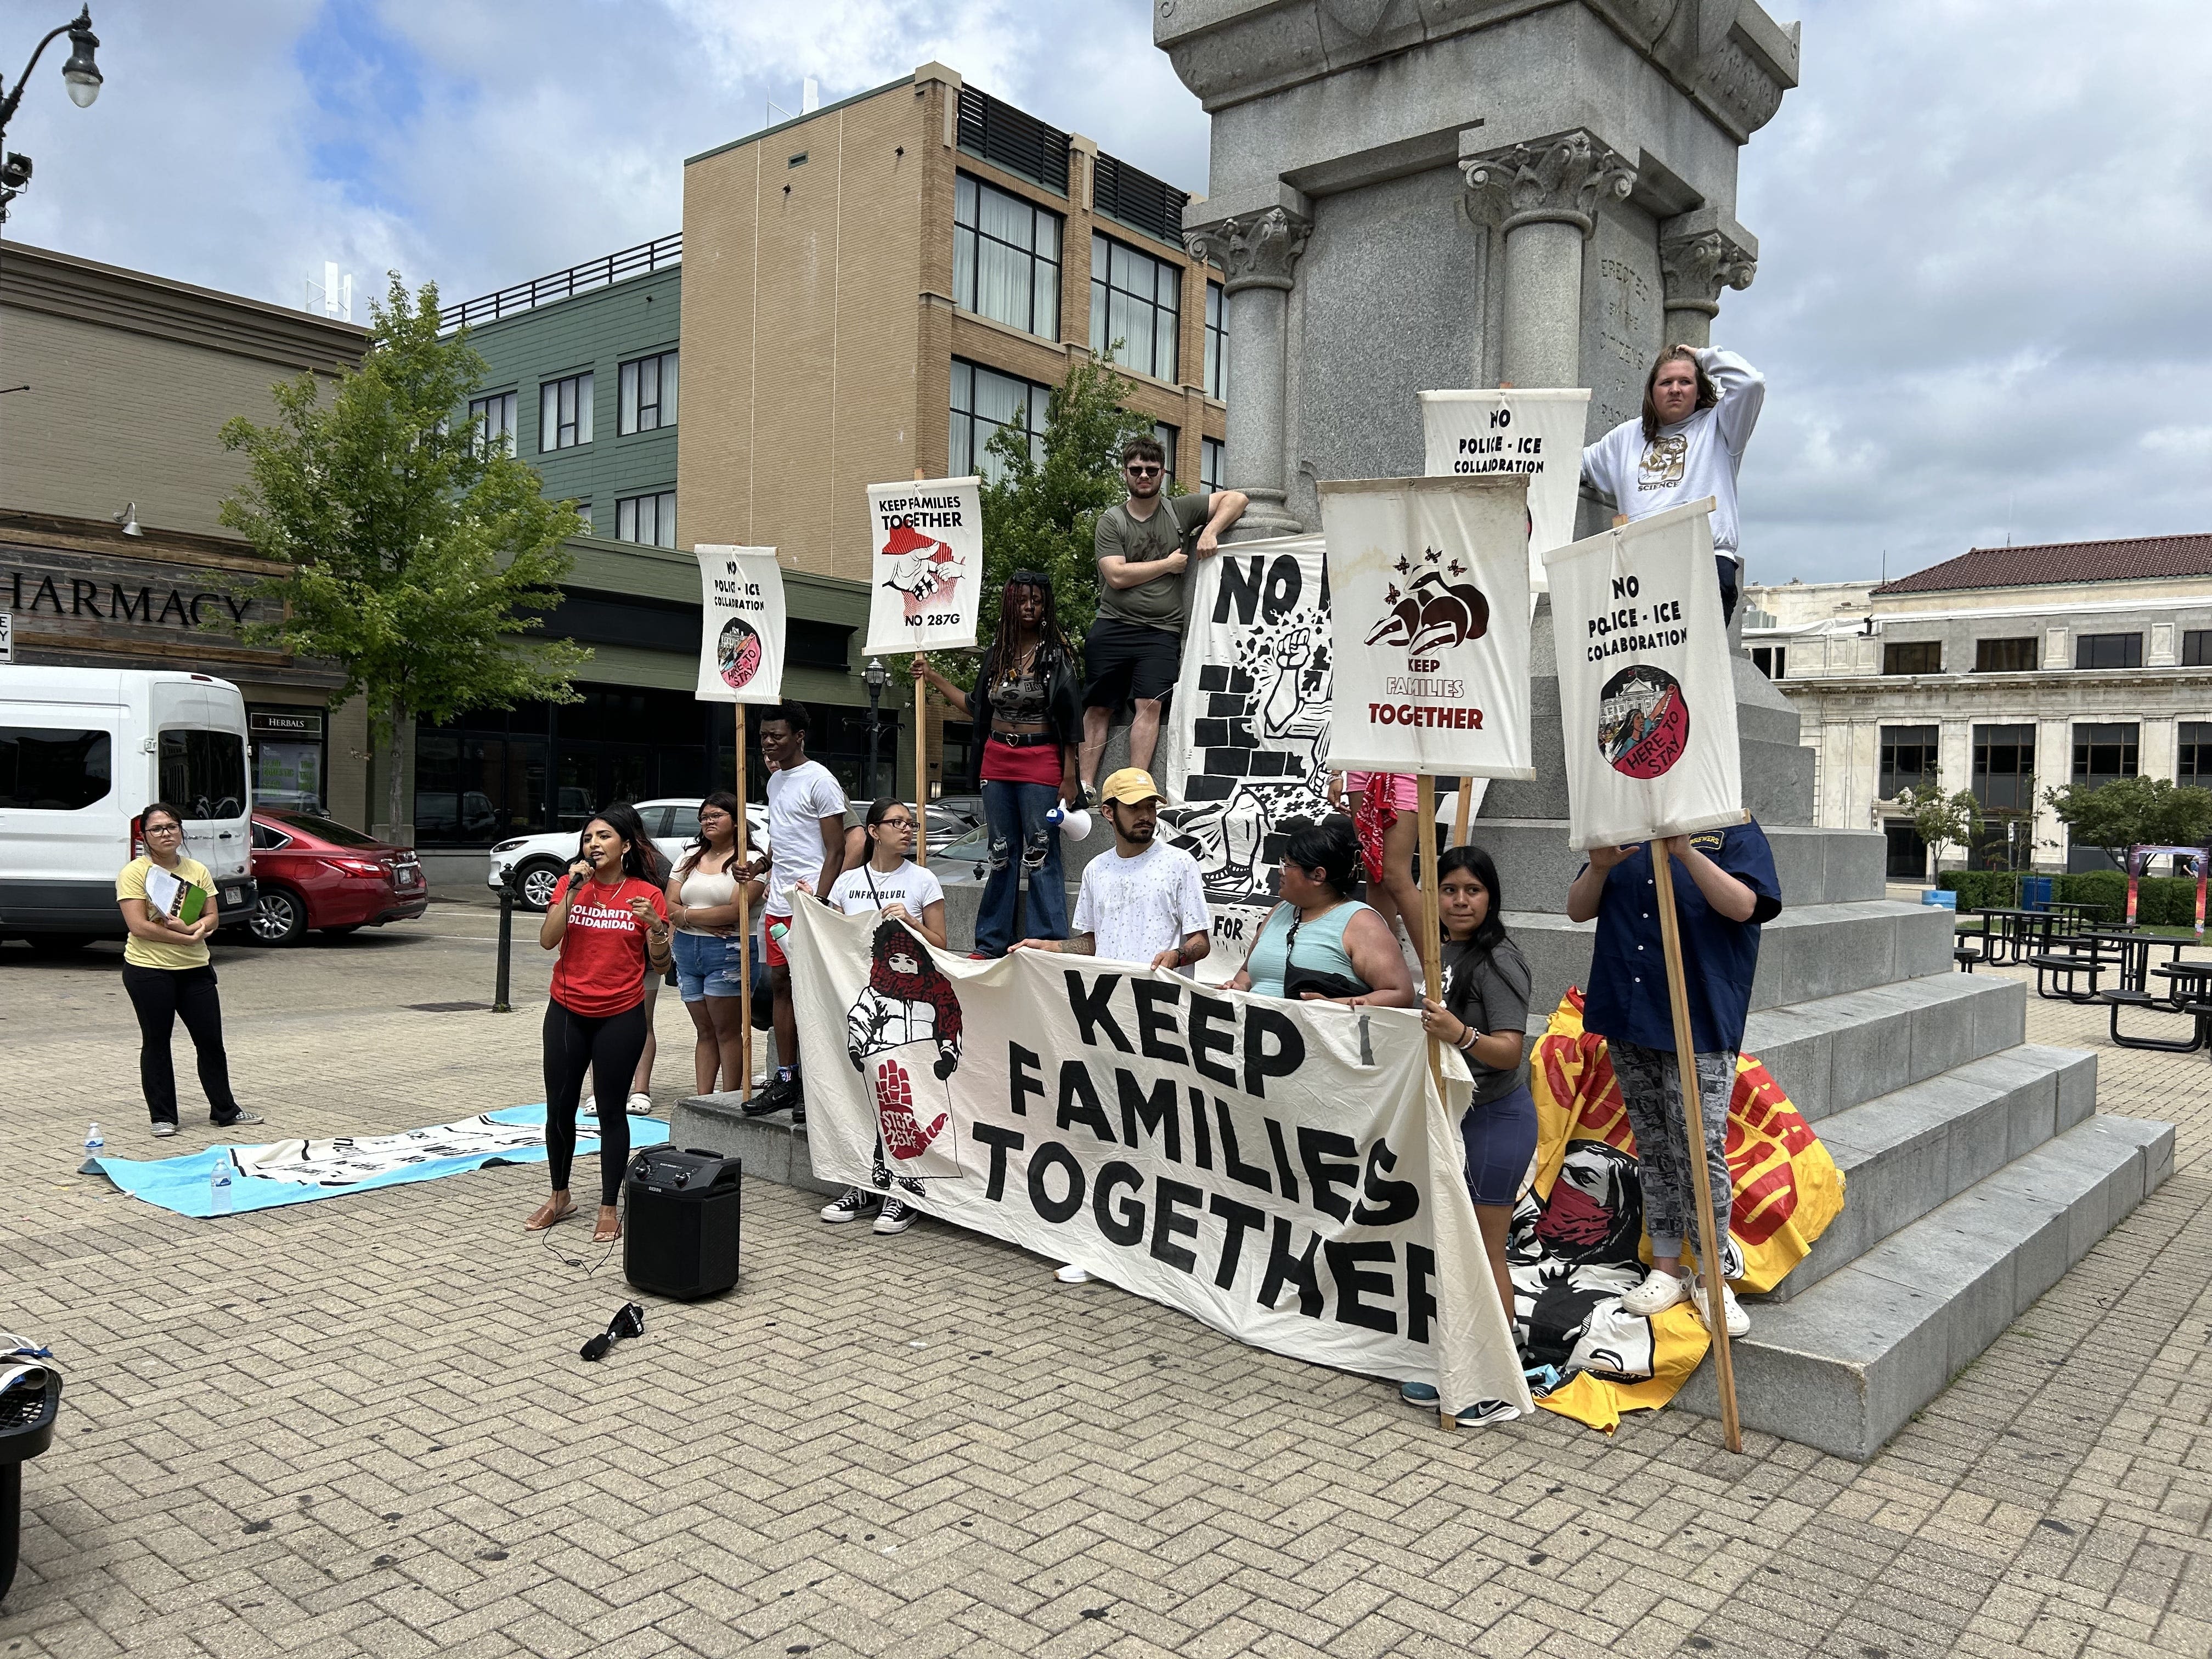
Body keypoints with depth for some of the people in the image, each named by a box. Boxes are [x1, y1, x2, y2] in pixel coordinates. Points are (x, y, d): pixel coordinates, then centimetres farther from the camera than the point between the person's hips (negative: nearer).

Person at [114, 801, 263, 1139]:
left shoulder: (198, 870, 8)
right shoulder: (134, 873, -7)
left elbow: (213, 919, 5)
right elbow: (138, 925, -16)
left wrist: (191, 928, -16)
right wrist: (187, 937, -16)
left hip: (196, 970, 4)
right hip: (149, 971, -4)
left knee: (211, 1040, 8)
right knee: (156, 1044, 7)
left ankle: (224, 1110, 20)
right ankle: (162, 1117, 16)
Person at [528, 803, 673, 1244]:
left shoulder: (647, 895, -4)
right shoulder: (571, 885, 3)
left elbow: (660, 966, -2)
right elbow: (548, 940, -12)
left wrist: (656, 926, -20)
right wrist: (573, 889, -16)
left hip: (620, 1018, -2)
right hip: (567, 1013, 3)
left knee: (611, 1111, 4)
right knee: (559, 1108, 9)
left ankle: (609, 1208, 14)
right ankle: (559, 1197, 29)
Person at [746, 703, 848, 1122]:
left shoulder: (819, 781, -9)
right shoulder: (775, 780, 17)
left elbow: (835, 851, -12)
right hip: (778, 904, 8)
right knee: (780, 985, 9)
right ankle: (786, 1080, 16)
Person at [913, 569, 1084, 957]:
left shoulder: (1056, 653, -4)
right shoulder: (996, 652, 11)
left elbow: (1068, 719, -6)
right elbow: (977, 707, 19)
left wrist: (1070, 776, -10)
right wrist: (933, 677, 18)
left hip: (1041, 761, -5)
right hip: (997, 760, 5)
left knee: (1041, 856, -4)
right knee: (1001, 854, 11)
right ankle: (991, 946, 19)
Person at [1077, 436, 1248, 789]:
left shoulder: (1180, 510, 11)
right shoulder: (1111, 522, 5)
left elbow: (1235, 498, 10)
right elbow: (1117, 576, -9)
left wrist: (1210, 531, -6)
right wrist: (1168, 564, -3)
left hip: (1162, 632, 0)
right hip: (1112, 628, 0)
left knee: (1150, 704, -14)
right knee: (1099, 707, 0)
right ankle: (1084, 786, 2)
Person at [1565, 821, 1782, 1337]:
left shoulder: (1733, 826, -1)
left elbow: (1742, 906, -16)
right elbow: (1578, 911, 10)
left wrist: (1686, 851, -27)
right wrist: (1600, 867, -10)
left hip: (1699, 1023, -5)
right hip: (1627, 1020, 5)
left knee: (1702, 1153, -4)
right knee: (1653, 1150, 12)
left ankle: (1713, 1279, 11)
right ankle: (1666, 1270, 23)